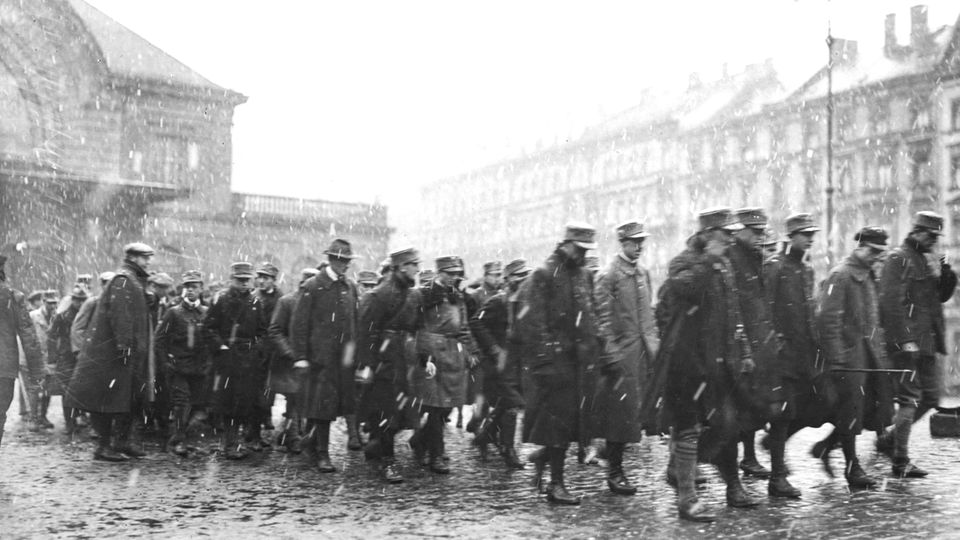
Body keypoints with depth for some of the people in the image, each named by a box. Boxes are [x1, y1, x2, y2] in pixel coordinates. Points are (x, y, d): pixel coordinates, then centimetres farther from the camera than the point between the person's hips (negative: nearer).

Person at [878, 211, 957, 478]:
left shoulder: (929, 260, 17)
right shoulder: (898, 259, -10)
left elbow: (941, 296, 18)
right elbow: (891, 301, -18)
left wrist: (947, 275, -2)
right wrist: (905, 339, -22)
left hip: (927, 342, 9)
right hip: (907, 342, -9)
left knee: (931, 398, 12)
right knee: (909, 399, -6)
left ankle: (890, 438, 25)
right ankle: (901, 463, 0)